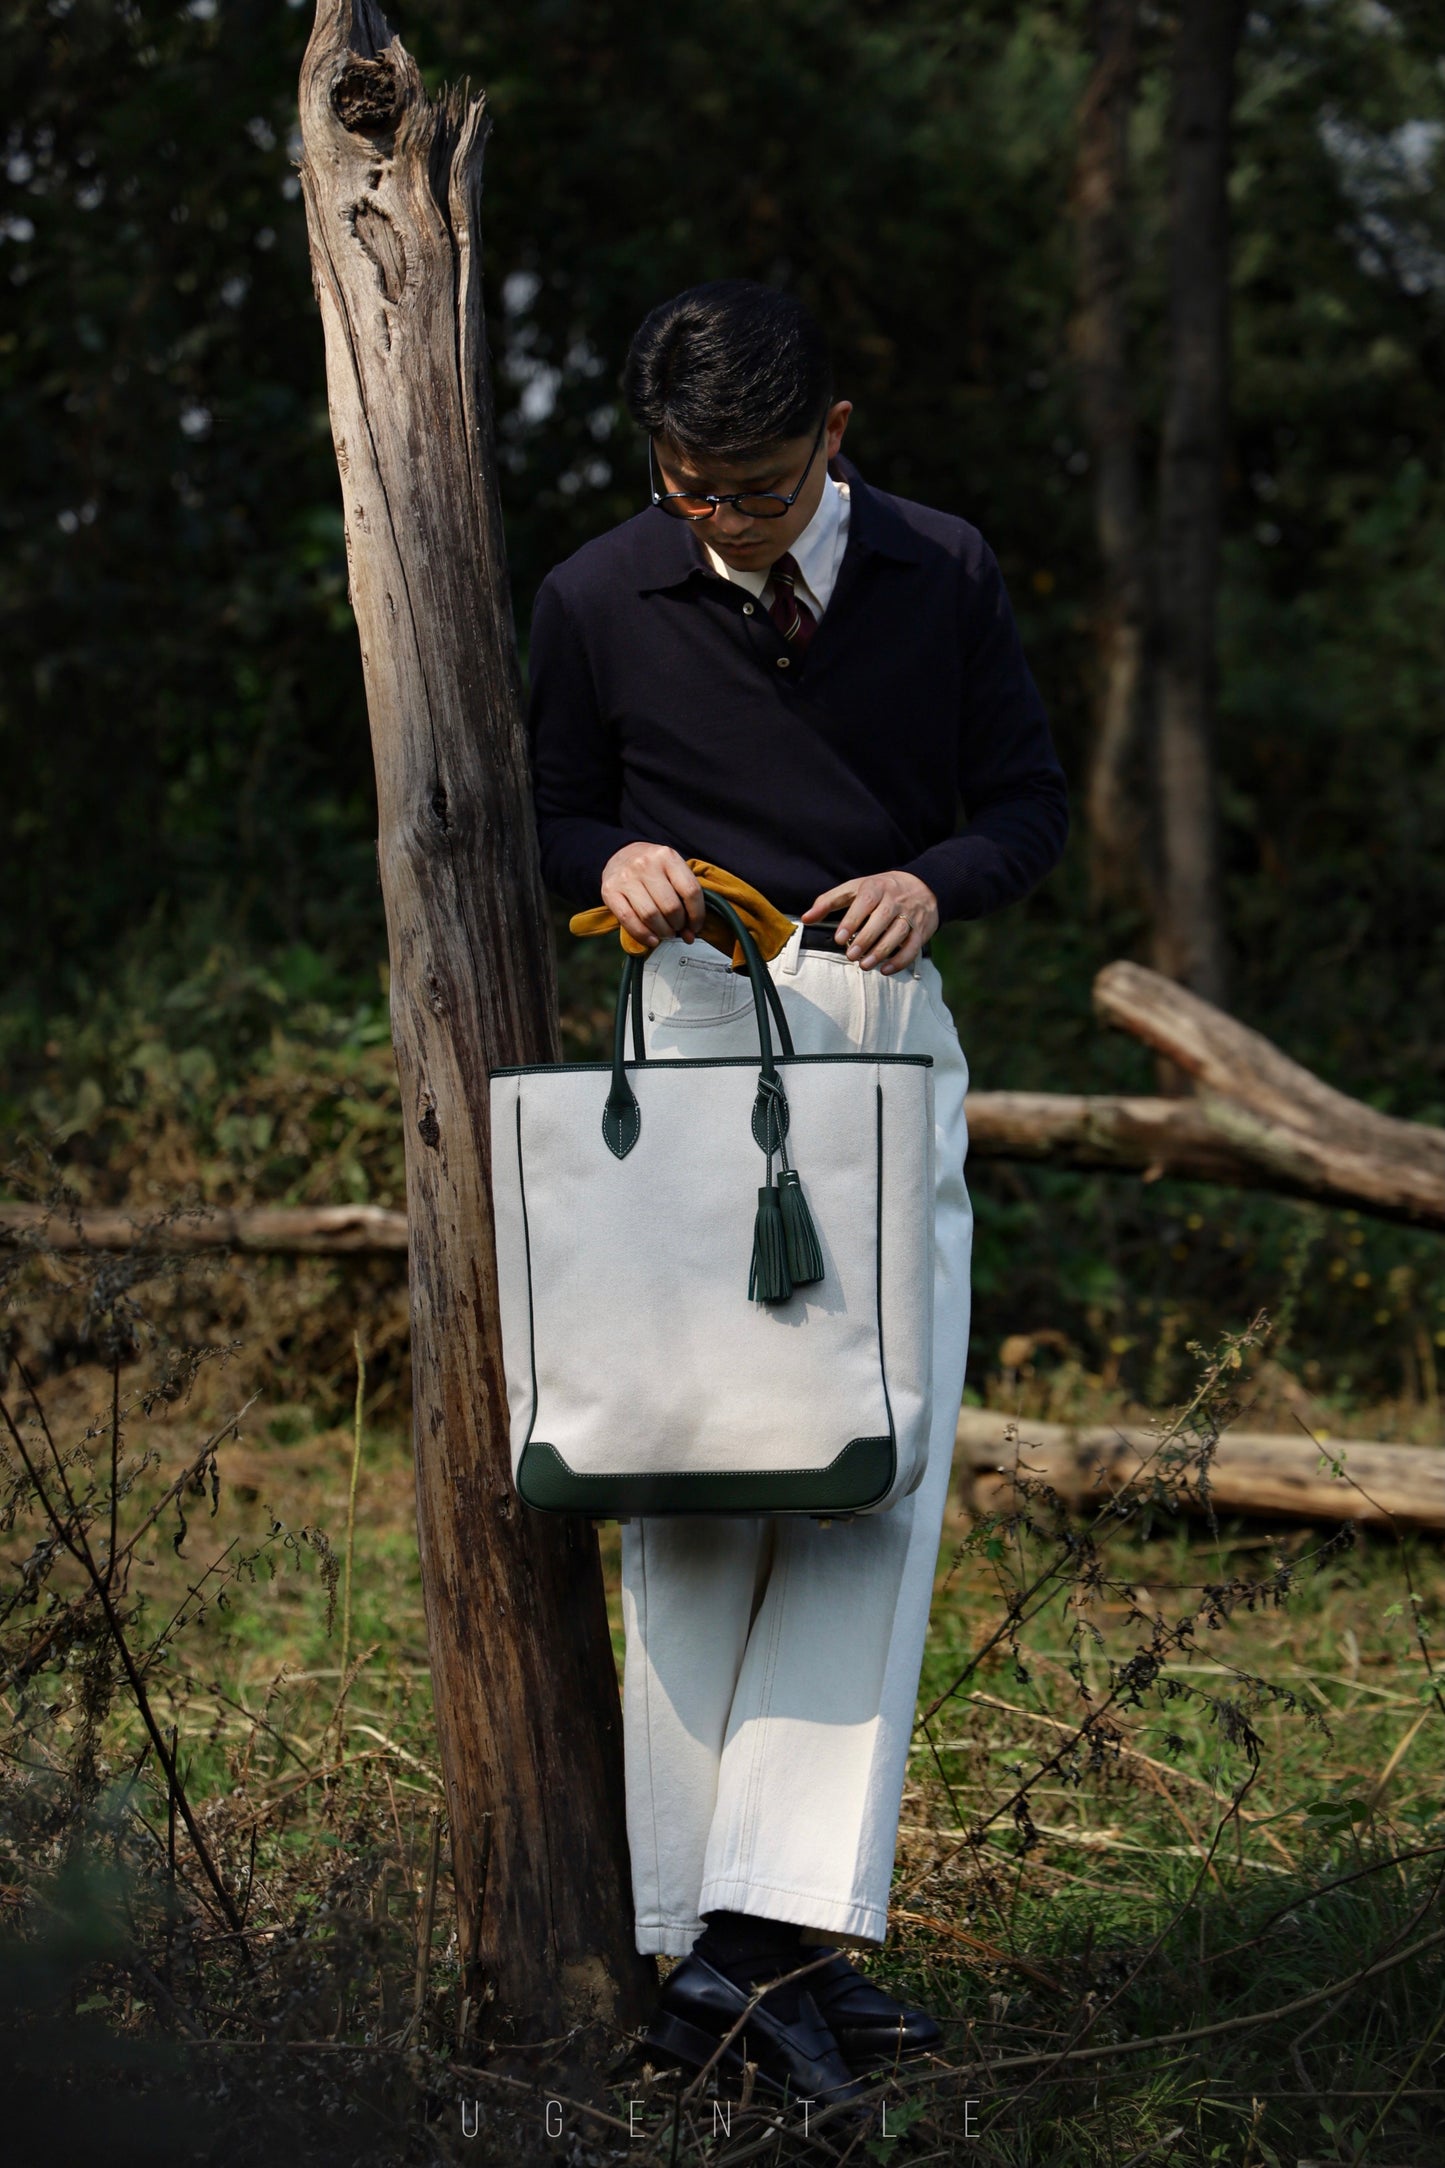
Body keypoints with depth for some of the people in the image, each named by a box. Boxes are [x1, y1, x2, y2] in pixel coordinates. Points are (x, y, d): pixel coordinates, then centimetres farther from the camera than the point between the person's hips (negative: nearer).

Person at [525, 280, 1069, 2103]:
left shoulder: (941, 575, 4)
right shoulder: (594, 603, 1)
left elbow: (1031, 801, 10)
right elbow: (546, 815, 13)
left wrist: (936, 879, -11)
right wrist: (614, 860, -10)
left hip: (888, 1037, 1)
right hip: (692, 1033, -1)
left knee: (872, 1475, -10)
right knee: (689, 1490, -5)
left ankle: (775, 1923, -13)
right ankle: (701, 1942, -3)